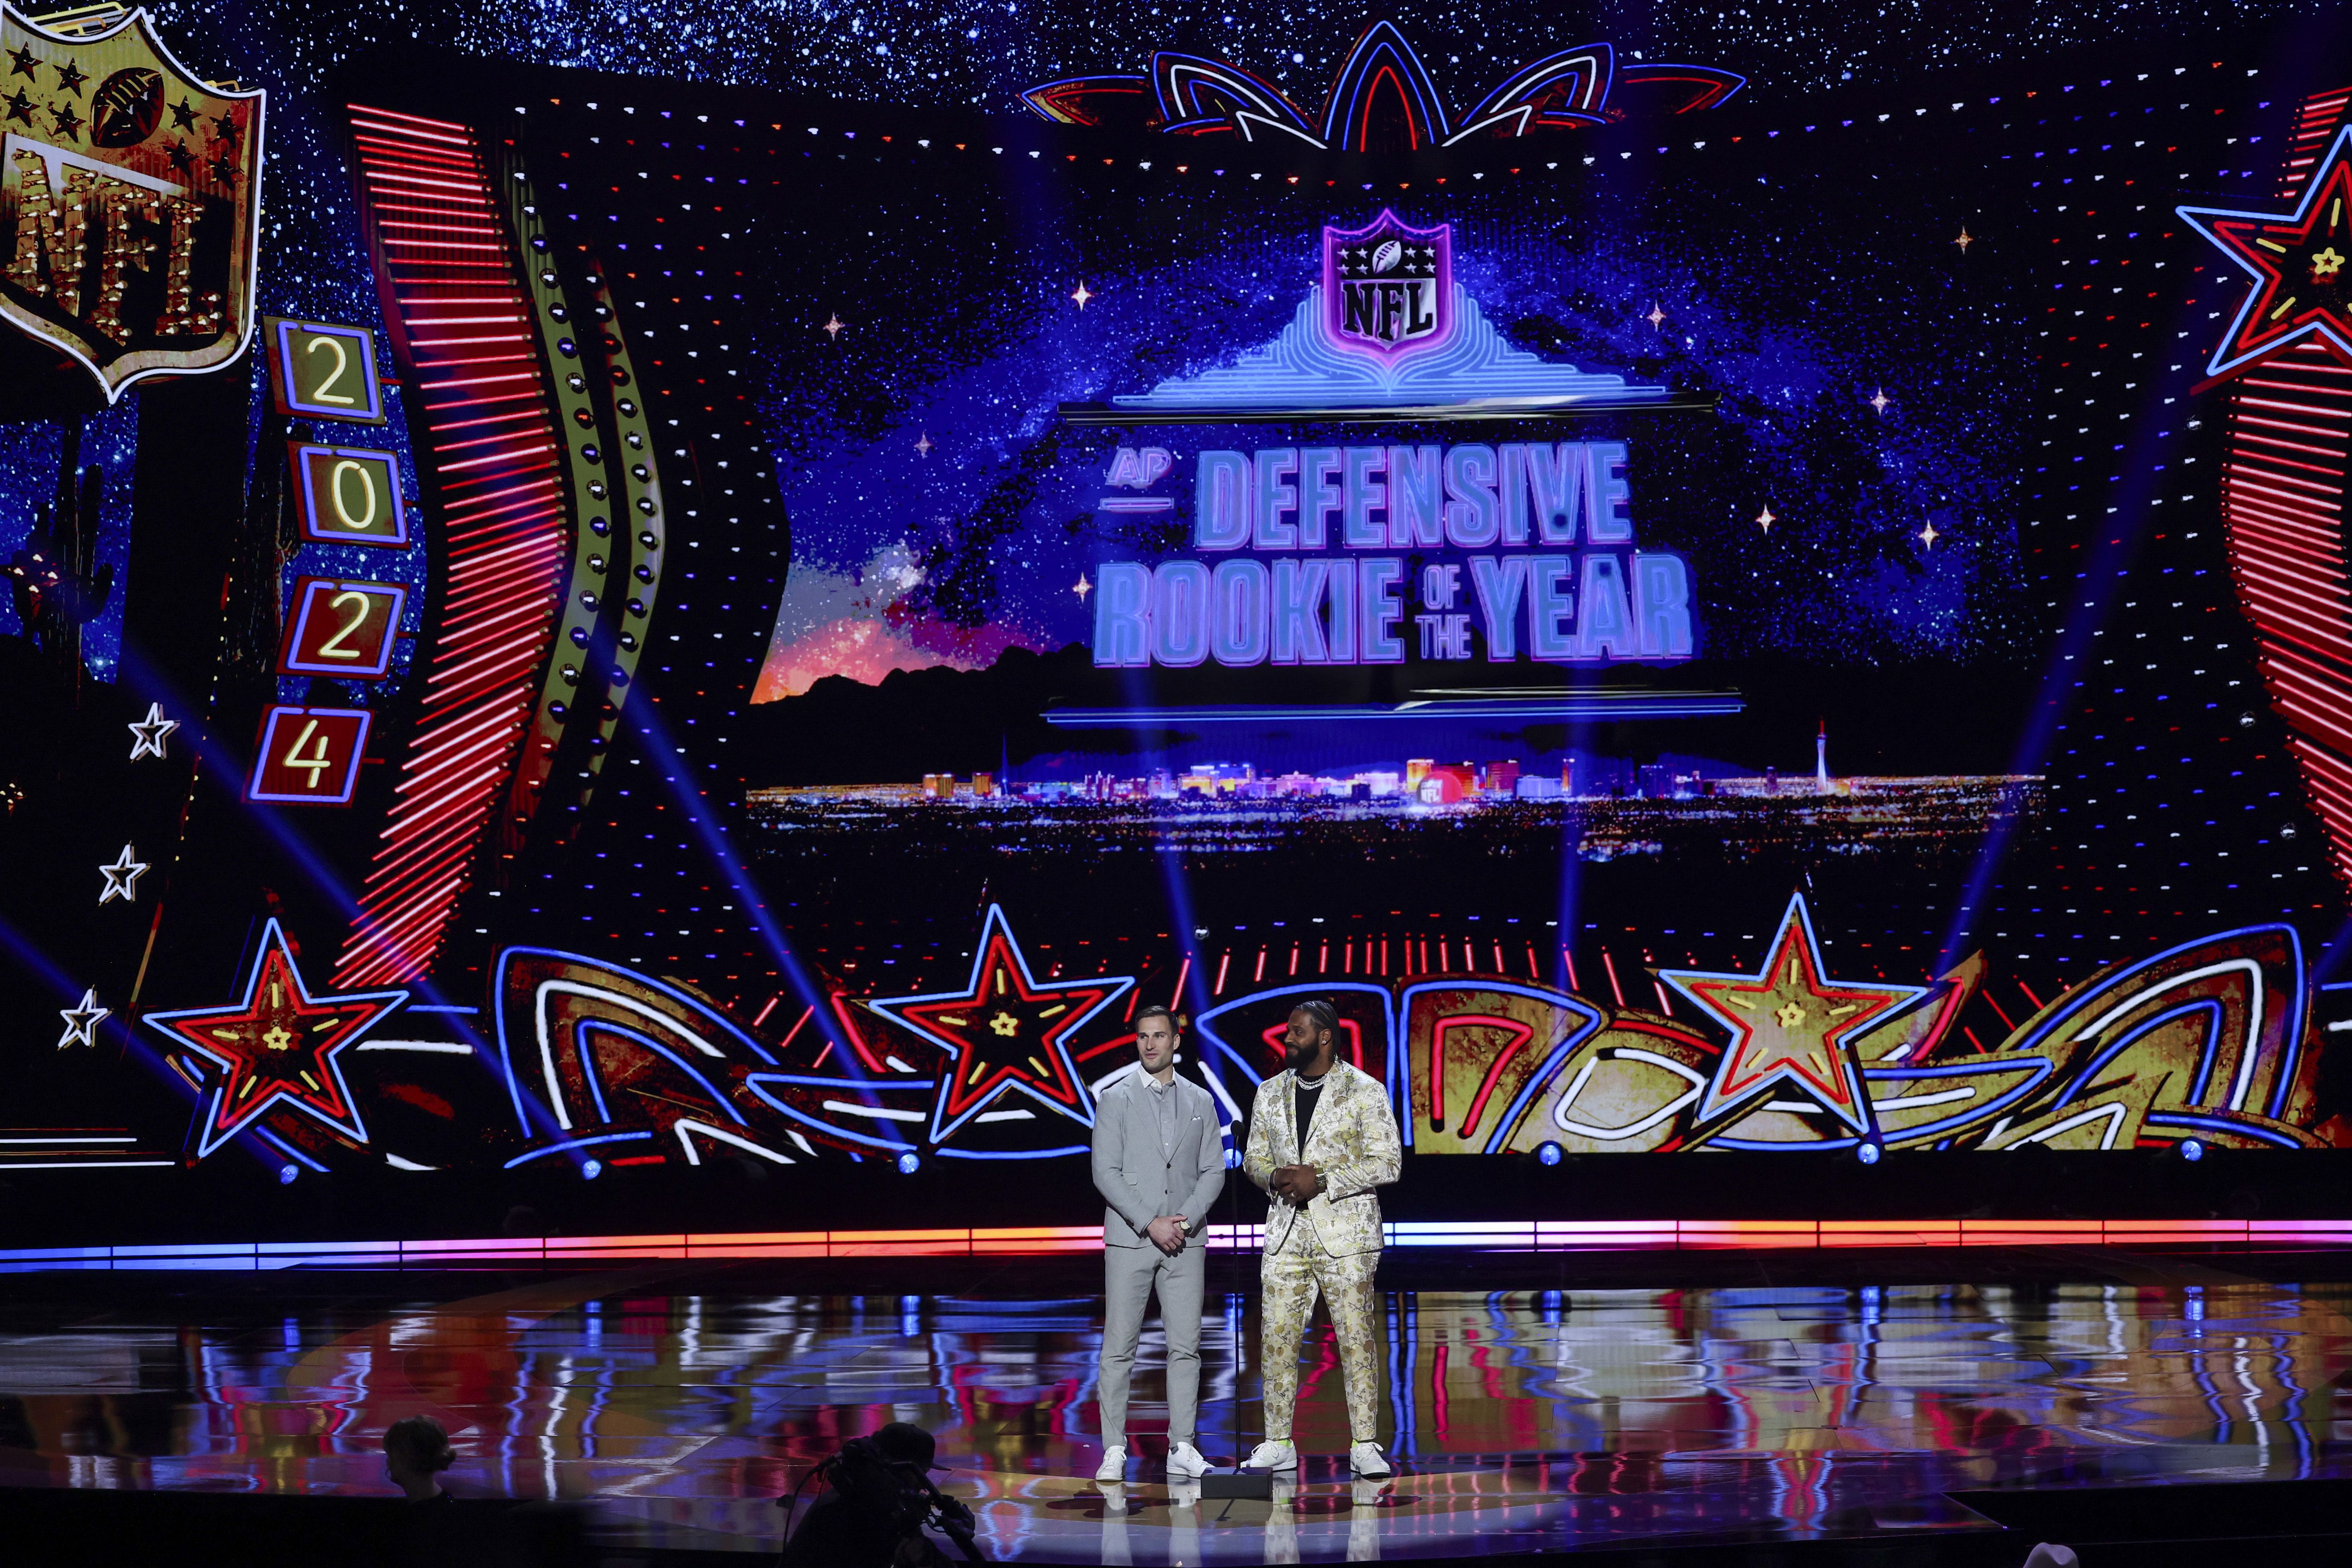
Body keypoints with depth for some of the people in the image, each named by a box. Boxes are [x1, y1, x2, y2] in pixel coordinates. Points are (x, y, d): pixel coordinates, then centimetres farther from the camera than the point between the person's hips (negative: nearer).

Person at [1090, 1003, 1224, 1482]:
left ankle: (1181, 1449, 8)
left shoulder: (1201, 1102, 11)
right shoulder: (1115, 1098, 2)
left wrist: (1186, 1220, -7)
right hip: (1129, 1240, -2)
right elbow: (1105, 1173, -5)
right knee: (1119, 1348, -2)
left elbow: (1213, 1172, 9)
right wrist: (1151, 1223, -12)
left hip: (1186, 1242, 2)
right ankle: (1114, 1451, 3)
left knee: (1186, 1347, 2)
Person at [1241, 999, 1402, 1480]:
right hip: (1286, 1233, 4)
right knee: (1277, 1338, 3)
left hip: (1345, 1234, -4)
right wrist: (1275, 1177, -6)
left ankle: (1365, 1446, 3)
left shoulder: (1365, 1091, -3)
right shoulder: (1270, 1093, 12)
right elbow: (1254, 1158, 18)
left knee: (1357, 1340, -4)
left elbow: (1386, 1163, -7)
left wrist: (1322, 1182, -15)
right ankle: (1278, 1445, 12)